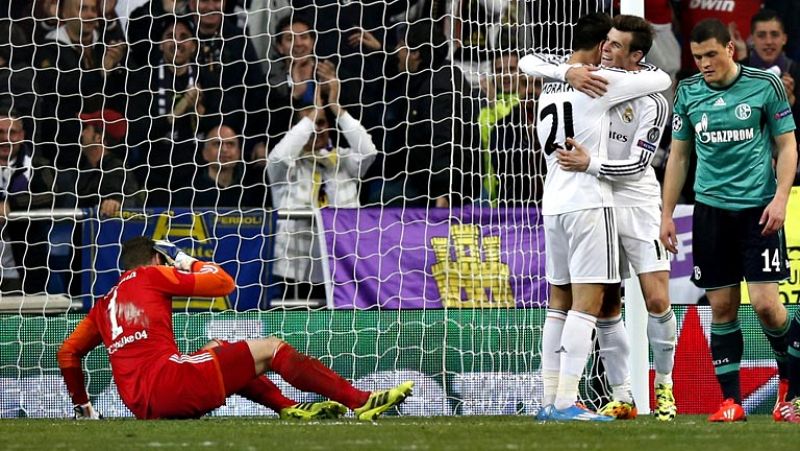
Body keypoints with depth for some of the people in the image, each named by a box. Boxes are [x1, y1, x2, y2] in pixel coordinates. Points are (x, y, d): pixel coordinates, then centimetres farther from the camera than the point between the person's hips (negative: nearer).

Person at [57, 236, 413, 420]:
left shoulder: (104, 305, 26)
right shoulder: (150, 276, 9)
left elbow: (67, 352, 24)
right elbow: (224, 282, 7)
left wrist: (82, 406, 34)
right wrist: (185, 261, 25)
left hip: (143, 406, 8)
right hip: (167, 383, -8)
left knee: (218, 350, 33)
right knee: (270, 349, 0)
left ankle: (289, 409, 17)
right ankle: (361, 402, -4)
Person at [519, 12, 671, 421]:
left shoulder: (549, 85, 11)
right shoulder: (600, 82, -8)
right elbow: (661, 80, -1)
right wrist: (638, 70, 19)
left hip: (553, 202, 8)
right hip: (588, 201, -8)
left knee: (560, 302, 12)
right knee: (587, 302, -9)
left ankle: (551, 400, 10)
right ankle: (567, 402, -15)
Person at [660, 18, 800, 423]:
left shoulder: (765, 85, -2)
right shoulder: (687, 93, 7)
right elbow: (678, 155, 15)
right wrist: (667, 214, 12)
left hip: (758, 208, -3)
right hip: (710, 208, 3)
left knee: (765, 303, -10)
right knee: (722, 307, 1)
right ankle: (731, 401, 6)